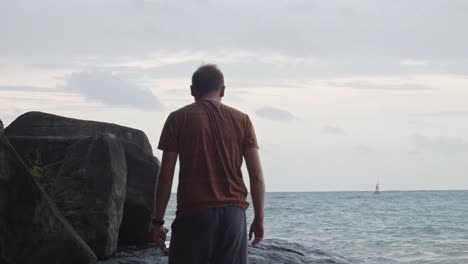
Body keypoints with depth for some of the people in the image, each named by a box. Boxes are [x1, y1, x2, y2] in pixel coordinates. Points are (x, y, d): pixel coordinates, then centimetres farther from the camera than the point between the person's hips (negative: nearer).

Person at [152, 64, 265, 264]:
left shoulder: (178, 119, 2)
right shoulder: (241, 120, 7)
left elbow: (166, 176, -2)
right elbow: (256, 176, 3)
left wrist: (158, 221, 3)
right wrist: (259, 219, 10)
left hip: (193, 214, -2)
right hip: (234, 215, 2)